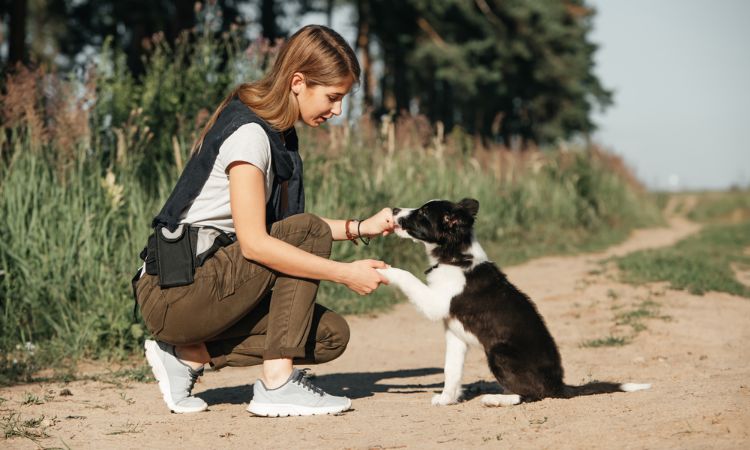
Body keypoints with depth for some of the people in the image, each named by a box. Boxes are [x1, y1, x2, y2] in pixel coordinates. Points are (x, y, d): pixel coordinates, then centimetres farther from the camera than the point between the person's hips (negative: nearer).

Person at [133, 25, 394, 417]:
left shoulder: (274, 132, 12)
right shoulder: (248, 133, -18)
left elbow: (282, 224, 17)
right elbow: (254, 242, -25)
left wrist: (360, 228, 7)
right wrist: (345, 274, -22)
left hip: (209, 281, 9)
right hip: (173, 293, -9)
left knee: (331, 336, 0)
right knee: (307, 232, -18)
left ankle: (189, 355, 4)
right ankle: (277, 384, -18)